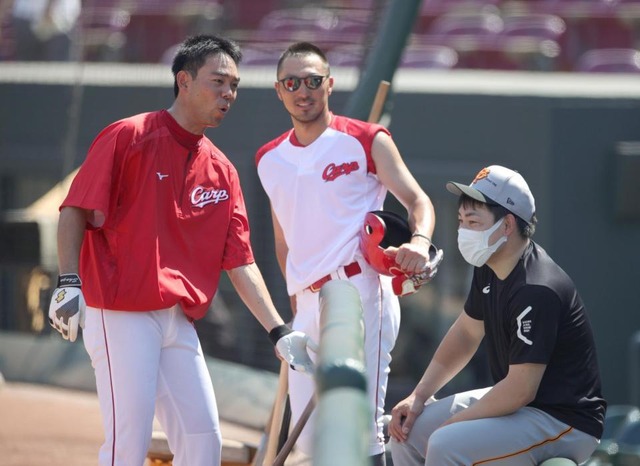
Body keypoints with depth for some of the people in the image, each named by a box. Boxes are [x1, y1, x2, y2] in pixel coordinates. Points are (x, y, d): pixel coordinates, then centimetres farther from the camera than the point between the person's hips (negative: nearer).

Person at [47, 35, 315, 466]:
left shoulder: (222, 171, 14)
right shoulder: (129, 137, -4)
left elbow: (240, 262, 13)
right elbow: (75, 211, -8)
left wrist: (279, 332, 5)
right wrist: (69, 282, -21)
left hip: (179, 321, 7)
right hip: (121, 316, -7)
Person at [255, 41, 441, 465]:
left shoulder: (366, 141, 0)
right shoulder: (270, 159, 16)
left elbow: (417, 199, -4)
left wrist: (419, 242, -25)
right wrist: (297, 298, 16)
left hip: (359, 291, -6)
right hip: (309, 303, 6)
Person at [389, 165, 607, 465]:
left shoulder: (536, 291, -26)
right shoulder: (488, 268, 3)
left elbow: (521, 389, -27)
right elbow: (466, 333, 16)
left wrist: (451, 424, -19)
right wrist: (418, 397, 7)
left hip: (565, 422, -10)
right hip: (513, 401, 10)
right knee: (408, 428, 6)